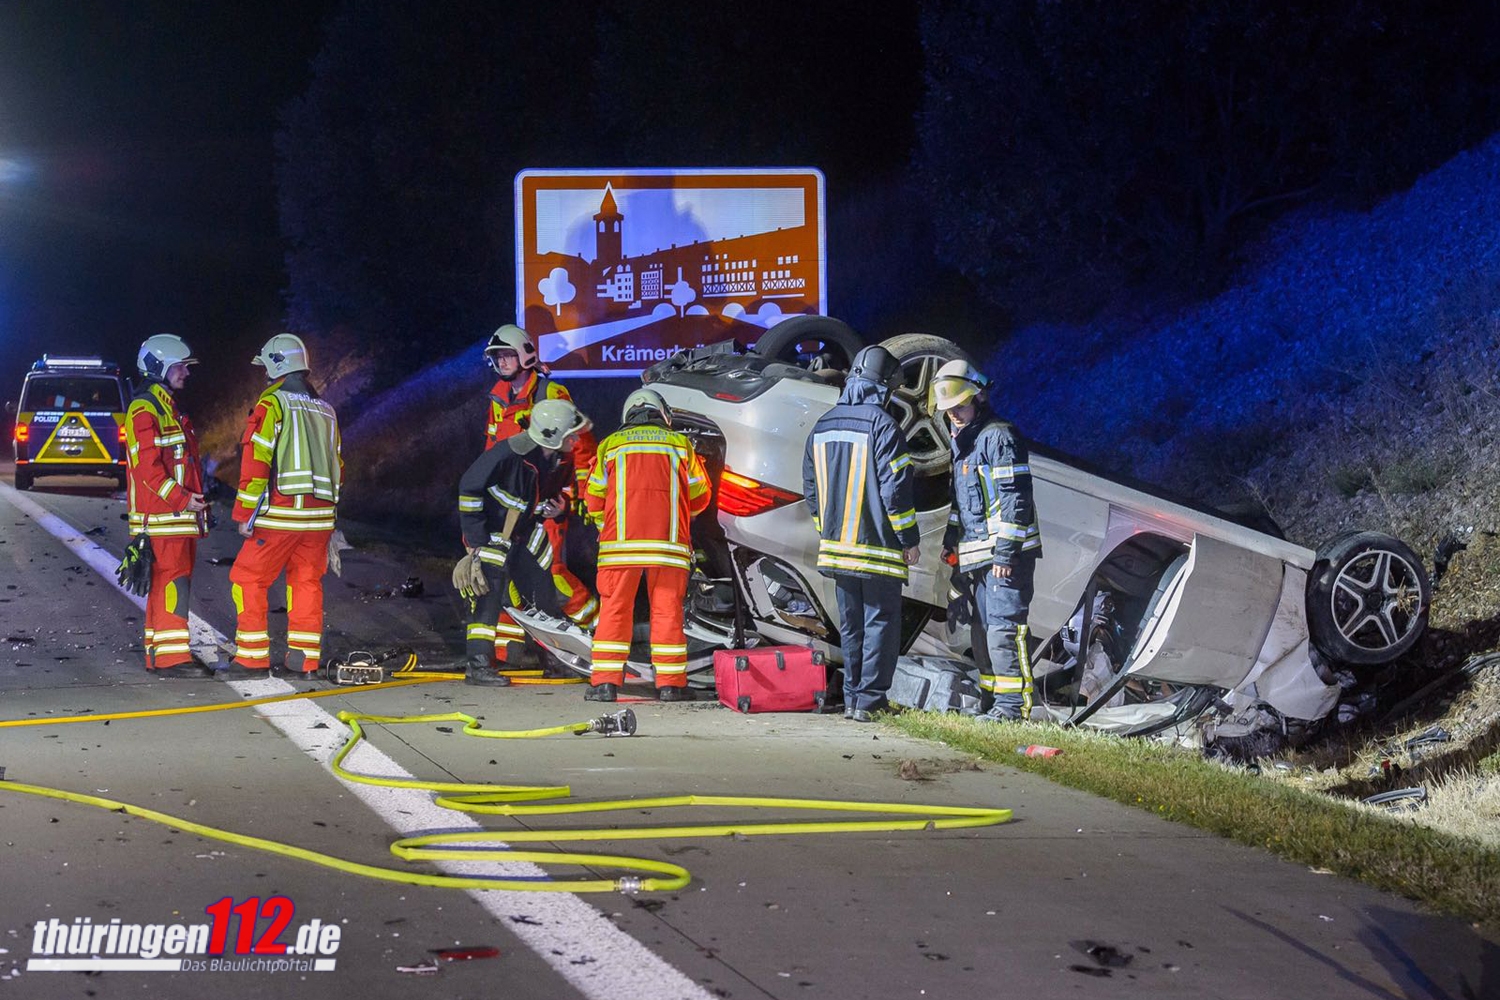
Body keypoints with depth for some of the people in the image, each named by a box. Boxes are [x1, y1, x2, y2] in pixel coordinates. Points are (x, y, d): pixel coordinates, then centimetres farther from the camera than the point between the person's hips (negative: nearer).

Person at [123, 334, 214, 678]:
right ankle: (171, 656, -13)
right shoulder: (144, 410, -11)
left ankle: (160, 653, 16)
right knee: (173, 581, -12)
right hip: (161, 516, -10)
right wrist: (181, 499, -21)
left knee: (173, 581, 11)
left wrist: (195, 500, 19)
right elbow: (146, 466, -19)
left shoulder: (170, 409, 21)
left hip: (182, 512, 10)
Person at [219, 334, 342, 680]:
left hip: (279, 515, -6)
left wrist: (244, 514, -7)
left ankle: (253, 659, 0)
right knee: (307, 583, 11)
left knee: (248, 580, 3)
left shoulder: (272, 403, -6)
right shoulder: (325, 410, 16)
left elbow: (256, 460, -11)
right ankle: (304, 660, 9)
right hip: (320, 517, 6)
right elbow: (336, 467, 19)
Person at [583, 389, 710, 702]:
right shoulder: (680, 444, 12)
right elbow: (699, 496, 13)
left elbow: (594, 499, 9)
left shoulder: (610, 445, 11)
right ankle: (670, 683, 5)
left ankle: (605, 682, -1)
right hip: (669, 543, 0)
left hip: (620, 542, 0)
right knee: (667, 609, 5)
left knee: (615, 609, 3)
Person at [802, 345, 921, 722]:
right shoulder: (882, 426, -13)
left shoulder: (822, 427, 9)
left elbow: (811, 489, 15)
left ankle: (852, 697, 16)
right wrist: (910, 540, -6)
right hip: (878, 548, -6)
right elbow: (895, 489, -14)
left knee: (850, 625, 14)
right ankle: (869, 700, -3)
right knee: (880, 622, 0)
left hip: (836, 546, 6)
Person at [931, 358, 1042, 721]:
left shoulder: (999, 436, -10)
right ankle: (994, 702, 18)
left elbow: (1015, 498, -16)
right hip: (978, 555, 10)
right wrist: (951, 538, 20)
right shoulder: (963, 443, 20)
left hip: (1006, 554, -10)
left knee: (1003, 627, -14)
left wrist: (1006, 552, -20)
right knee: (982, 630, 12)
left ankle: (1013, 705, -14)